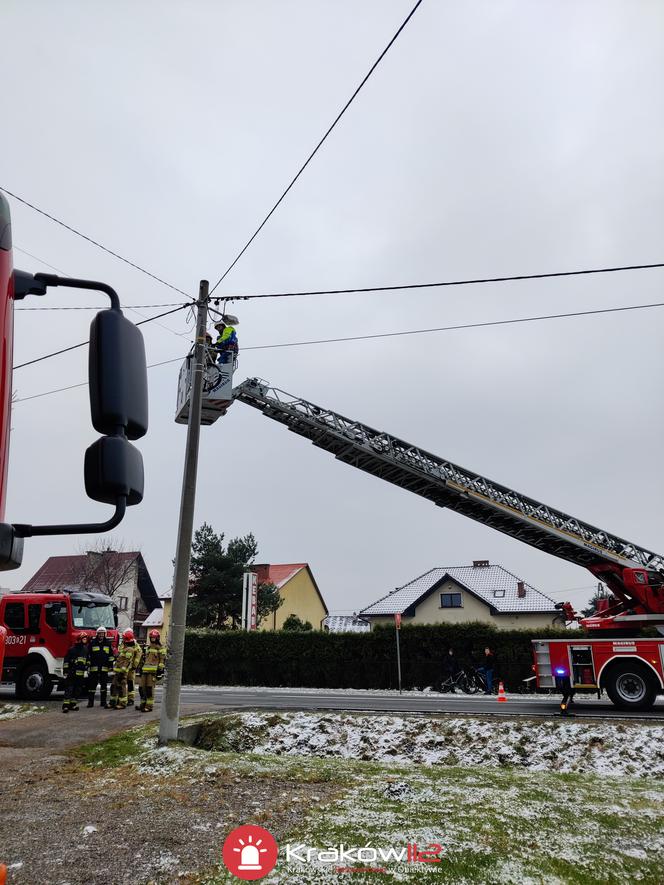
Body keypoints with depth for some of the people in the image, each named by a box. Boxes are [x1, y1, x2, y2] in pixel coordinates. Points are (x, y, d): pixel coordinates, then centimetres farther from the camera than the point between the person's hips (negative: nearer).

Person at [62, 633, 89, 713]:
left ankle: (73, 704, 19)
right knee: (69, 689, -9)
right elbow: (66, 661, -7)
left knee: (78, 690, 10)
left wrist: (86, 668, 19)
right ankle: (65, 705, -11)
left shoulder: (85, 649, 11)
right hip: (72, 673, -6)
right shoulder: (72, 649, -7)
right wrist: (65, 671, -10)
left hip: (81, 673, 6)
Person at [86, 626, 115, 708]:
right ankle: (90, 701, 9)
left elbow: (111, 655, 10)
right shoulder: (92, 643, 4)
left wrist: (111, 665, 5)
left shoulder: (108, 643, 8)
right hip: (94, 667, -1)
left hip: (104, 668, 1)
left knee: (104, 685, 5)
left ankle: (103, 701, 12)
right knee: (92, 685, 0)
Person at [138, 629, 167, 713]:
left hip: (153, 671, -7)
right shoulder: (148, 647, 22)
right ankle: (143, 704, 20)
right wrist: (141, 669, 24)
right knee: (142, 688, 8)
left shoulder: (161, 648, -1)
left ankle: (149, 706, -4)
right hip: (145, 670, 7)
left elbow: (163, 660, -6)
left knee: (150, 688, -9)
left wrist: (160, 670, -13)